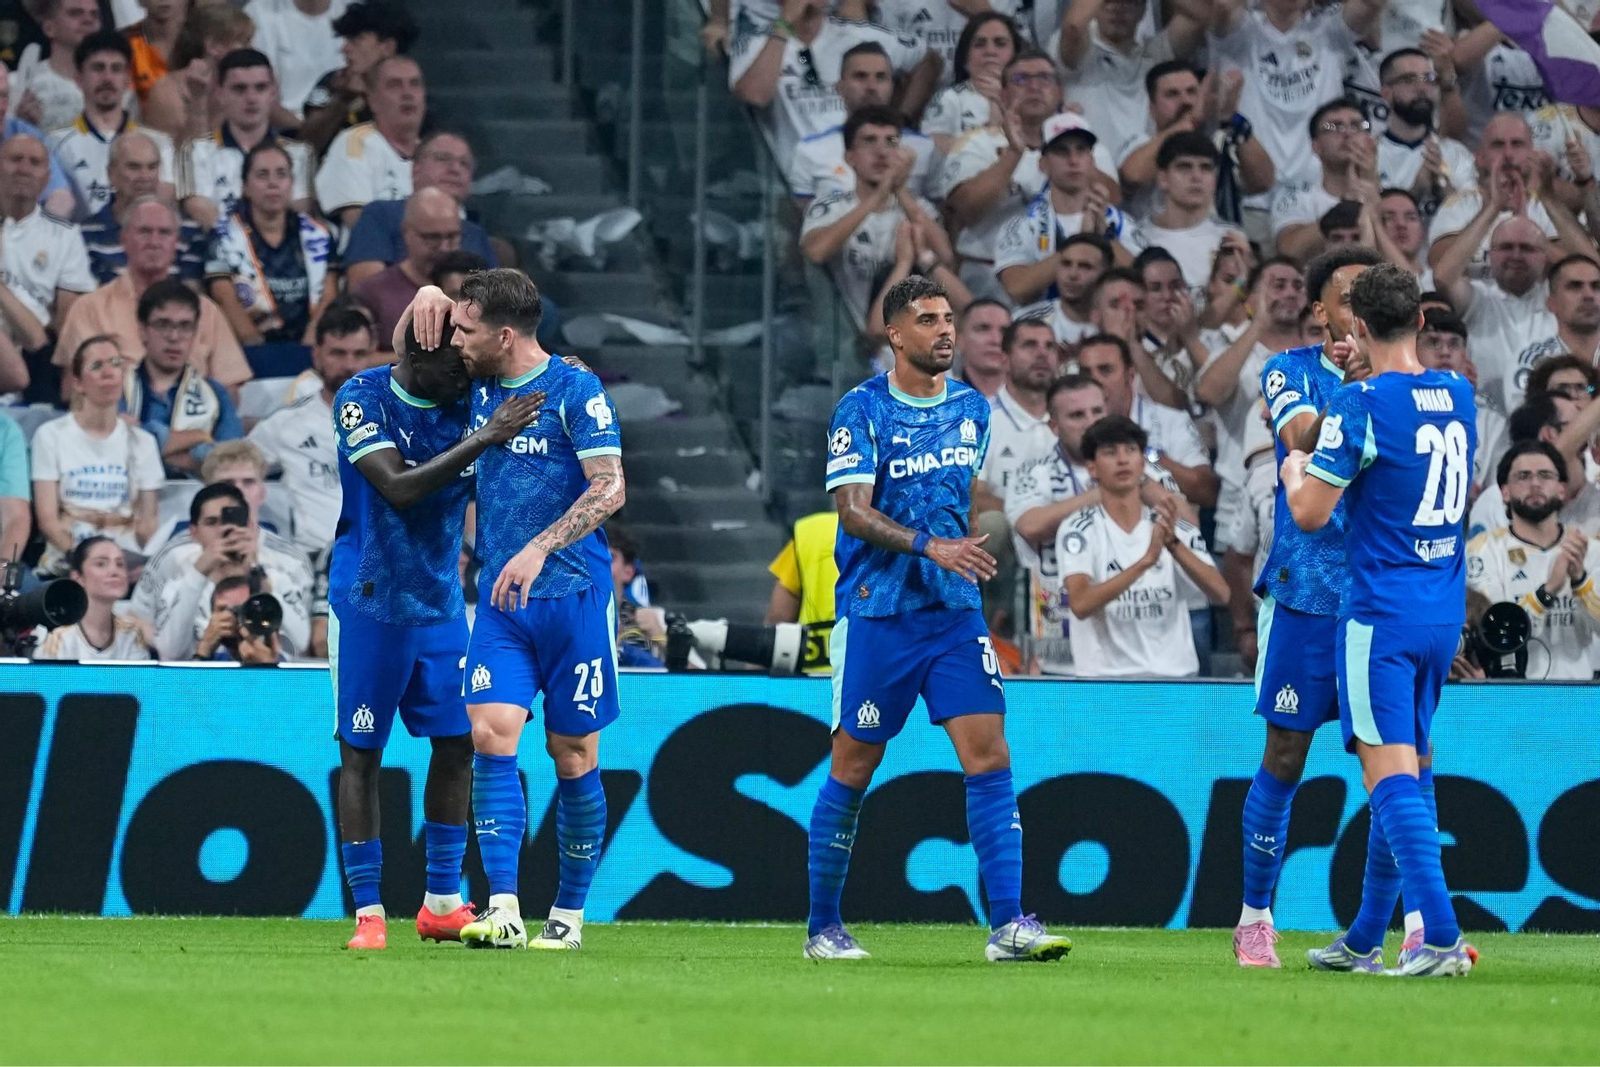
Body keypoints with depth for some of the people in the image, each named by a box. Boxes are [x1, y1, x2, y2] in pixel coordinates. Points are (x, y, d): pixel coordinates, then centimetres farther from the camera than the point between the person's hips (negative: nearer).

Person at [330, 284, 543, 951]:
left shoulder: (469, 399, -1)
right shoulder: (363, 398, -15)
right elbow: (397, 488, -26)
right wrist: (482, 439, -32)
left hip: (441, 602, 5)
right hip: (370, 602, -5)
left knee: (457, 742, 3)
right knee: (360, 753, -1)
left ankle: (442, 902, 12)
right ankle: (367, 912, 2)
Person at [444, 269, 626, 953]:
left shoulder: (576, 390, -10)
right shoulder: (480, 388, 9)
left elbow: (610, 488, -18)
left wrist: (539, 548, -28)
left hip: (573, 595, -5)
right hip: (500, 598, 5)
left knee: (572, 754, 3)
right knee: (491, 735, -12)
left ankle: (569, 915, 15)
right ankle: (504, 912, -18)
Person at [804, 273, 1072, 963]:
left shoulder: (972, 409, 10)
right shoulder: (862, 410, -8)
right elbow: (854, 512, -16)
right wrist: (930, 546, -27)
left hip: (955, 612, 4)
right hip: (876, 613, -4)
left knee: (989, 757, -8)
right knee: (854, 769, 3)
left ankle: (1008, 924, -12)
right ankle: (823, 927, 16)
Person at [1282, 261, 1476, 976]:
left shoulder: (1361, 404, -13)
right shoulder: (1457, 395, 7)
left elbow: (1310, 513, -11)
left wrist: (1292, 470, 10)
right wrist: (1371, 370, 40)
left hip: (1381, 614, -7)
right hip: (1444, 614, 7)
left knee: (1392, 776, -11)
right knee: (1405, 774, 15)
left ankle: (1440, 936, -25)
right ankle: (1364, 941, 24)